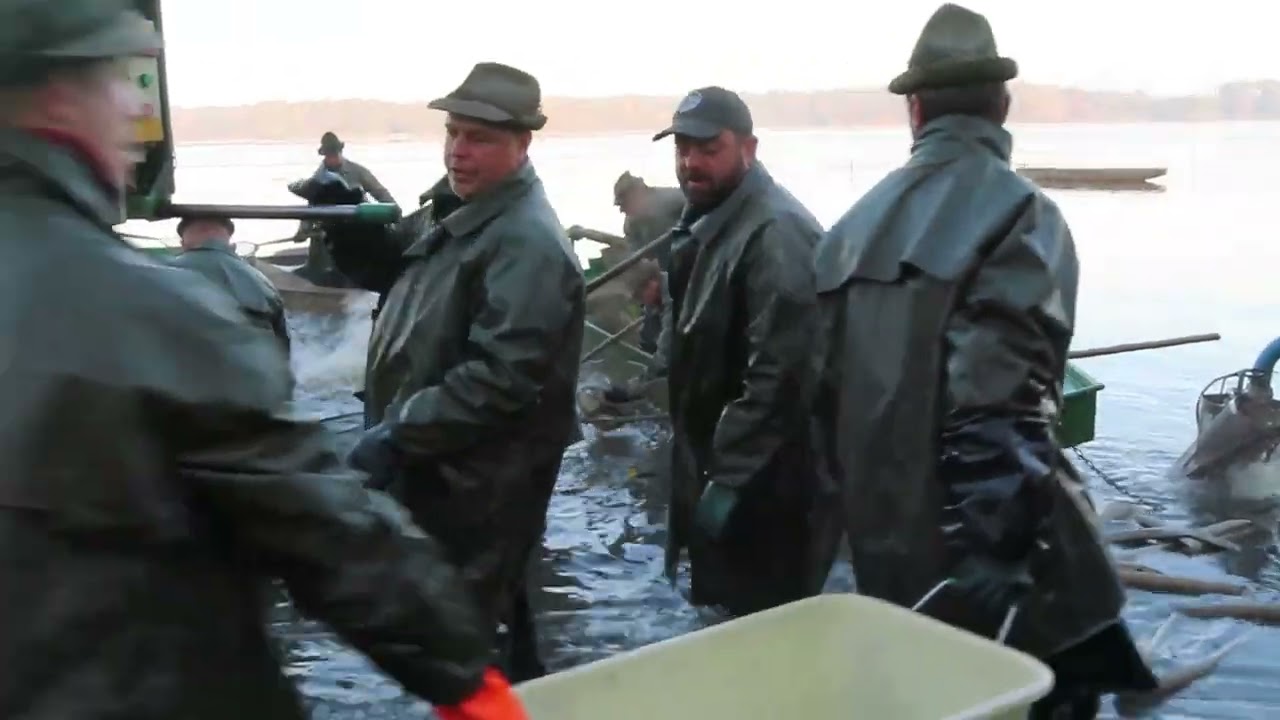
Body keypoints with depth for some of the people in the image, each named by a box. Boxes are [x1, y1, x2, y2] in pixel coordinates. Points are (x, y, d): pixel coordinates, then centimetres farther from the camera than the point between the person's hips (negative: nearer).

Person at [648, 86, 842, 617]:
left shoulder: (775, 232, -21)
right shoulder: (708, 225, 12)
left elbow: (780, 374, -27)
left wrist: (729, 478, -23)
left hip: (765, 485, -10)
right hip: (723, 467, 10)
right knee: (736, 624, 20)